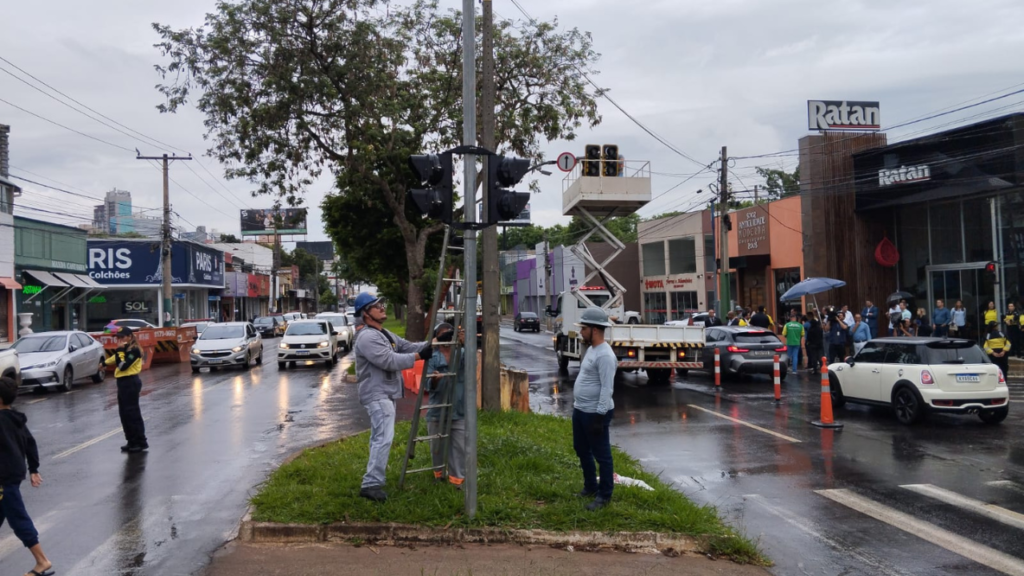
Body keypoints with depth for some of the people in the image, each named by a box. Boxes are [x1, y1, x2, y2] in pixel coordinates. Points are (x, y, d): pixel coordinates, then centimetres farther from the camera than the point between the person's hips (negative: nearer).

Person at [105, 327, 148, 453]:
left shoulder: (134, 350, -14)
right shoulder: (125, 349, 13)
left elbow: (122, 365, -22)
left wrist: (120, 350, -17)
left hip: (130, 383, -9)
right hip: (123, 382, 9)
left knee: (132, 413, -6)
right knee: (124, 413, 11)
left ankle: (141, 442, 0)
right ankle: (132, 441, 18)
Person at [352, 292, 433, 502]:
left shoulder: (386, 335, 16)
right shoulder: (367, 337, -18)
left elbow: (407, 346, 12)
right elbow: (390, 361, -25)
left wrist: (430, 345, -1)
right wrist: (418, 356, -21)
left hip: (387, 393, 11)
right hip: (377, 394, -11)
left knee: (380, 437, 23)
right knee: (384, 438, -18)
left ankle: (376, 469, 39)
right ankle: (371, 484, -19)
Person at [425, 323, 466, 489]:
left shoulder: (461, 355, 1)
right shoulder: (432, 358, -1)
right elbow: (430, 387, -8)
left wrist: (465, 345, -37)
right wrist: (434, 380, -32)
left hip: (459, 410, 0)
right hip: (437, 410, 0)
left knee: (459, 446, -2)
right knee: (437, 446, 13)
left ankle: (457, 479, 6)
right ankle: (439, 474, 33)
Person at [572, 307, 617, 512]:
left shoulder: (605, 355, -21)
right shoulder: (592, 349, 11)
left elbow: (607, 389, -24)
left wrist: (600, 415, -24)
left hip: (595, 413, -11)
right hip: (580, 410, 11)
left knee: (601, 455, 2)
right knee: (582, 450, 21)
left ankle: (604, 495, 12)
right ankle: (590, 487, 37)